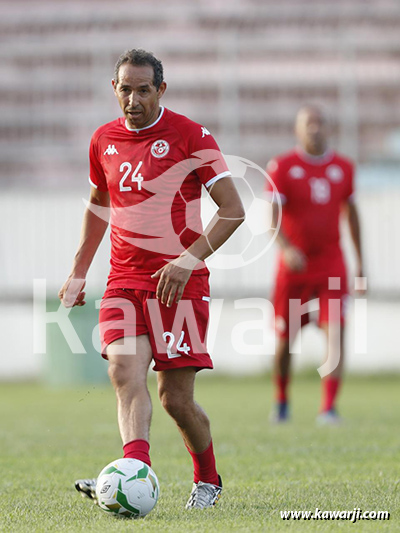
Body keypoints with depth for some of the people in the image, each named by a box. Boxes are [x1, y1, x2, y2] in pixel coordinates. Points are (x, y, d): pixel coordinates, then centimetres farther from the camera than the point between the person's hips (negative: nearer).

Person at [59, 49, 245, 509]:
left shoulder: (191, 137, -7)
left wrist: (187, 260, -19)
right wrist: (78, 272, 21)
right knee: (125, 371, -20)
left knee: (175, 397, -4)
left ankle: (207, 479, 20)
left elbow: (232, 210, -8)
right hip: (124, 281, 4)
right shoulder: (103, 140, 9)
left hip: (181, 283, -4)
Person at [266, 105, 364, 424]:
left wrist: (361, 263, 20)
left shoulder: (343, 168, 6)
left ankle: (329, 407, -14)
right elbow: (272, 215, -15)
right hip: (295, 265, -2)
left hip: (332, 264, 2)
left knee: (336, 332, -15)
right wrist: (286, 247, -33)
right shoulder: (283, 167, -6)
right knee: (285, 339, 6)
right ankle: (282, 401, 29)